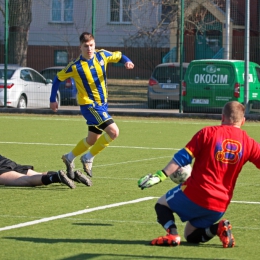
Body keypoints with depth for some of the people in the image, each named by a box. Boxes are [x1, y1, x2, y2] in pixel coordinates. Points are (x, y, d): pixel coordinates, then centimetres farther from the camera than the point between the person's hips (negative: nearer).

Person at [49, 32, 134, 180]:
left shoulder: (102, 55, -5)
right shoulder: (76, 66, -16)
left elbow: (119, 56, 11)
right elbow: (58, 78, -3)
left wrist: (127, 61, -12)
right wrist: (53, 100, -1)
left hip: (102, 104, 7)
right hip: (89, 105, -7)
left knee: (93, 139, 18)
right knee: (113, 131, -21)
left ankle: (69, 158, 39)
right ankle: (88, 158, -7)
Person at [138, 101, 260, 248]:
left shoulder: (208, 133, -4)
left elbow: (183, 157, -8)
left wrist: (160, 176, -7)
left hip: (194, 194, -4)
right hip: (220, 206, 4)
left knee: (162, 204, 22)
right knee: (191, 236, 24)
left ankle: (172, 234, -5)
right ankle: (219, 228, -5)